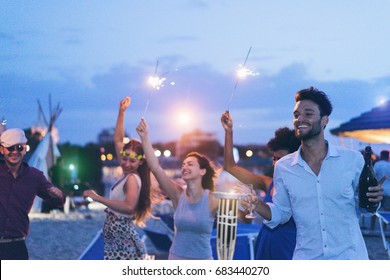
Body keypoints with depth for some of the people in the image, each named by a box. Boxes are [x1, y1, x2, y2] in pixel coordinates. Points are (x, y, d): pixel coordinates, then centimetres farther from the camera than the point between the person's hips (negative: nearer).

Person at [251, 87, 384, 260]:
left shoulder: (353, 159, -3)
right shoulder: (283, 167, 1)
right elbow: (281, 213, 8)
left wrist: (373, 198, -14)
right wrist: (257, 205, -10)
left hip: (350, 258, -1)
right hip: (307, 259, 1)